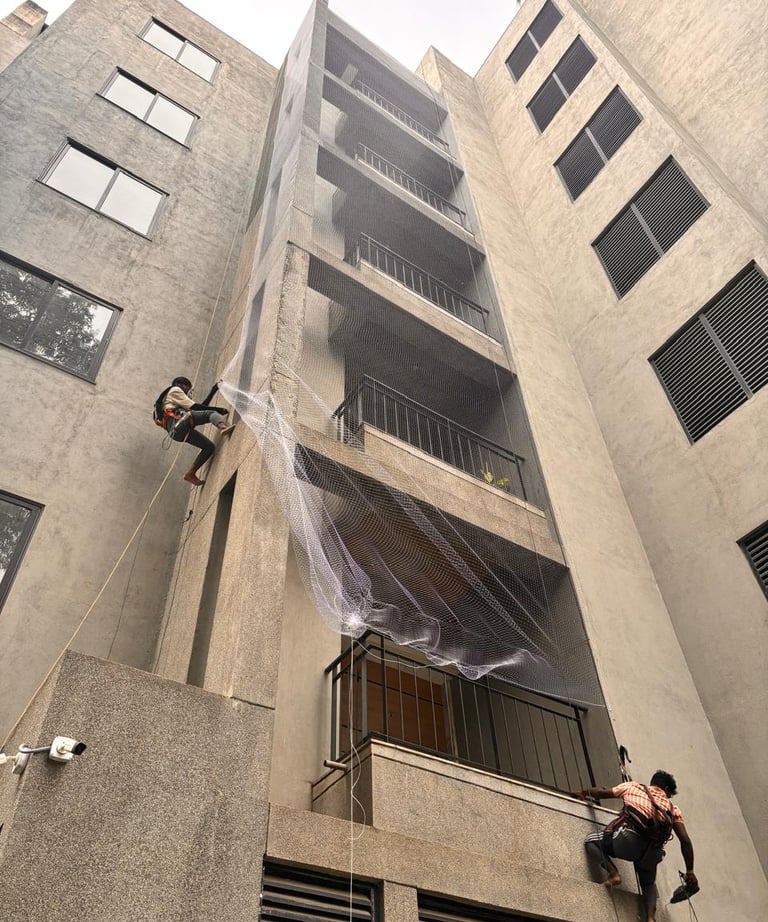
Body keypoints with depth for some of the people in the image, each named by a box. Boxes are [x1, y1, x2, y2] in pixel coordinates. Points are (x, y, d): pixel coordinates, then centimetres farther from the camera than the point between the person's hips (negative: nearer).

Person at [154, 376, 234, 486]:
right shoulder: (174, 390, 18)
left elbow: (201, 407, 36)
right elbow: (194, 407, 4)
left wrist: (213, 390, 37)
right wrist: (219, 409, 5)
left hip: (177, 432, 8)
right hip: (177, 421, -8)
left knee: (210, 447, 8)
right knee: (212, 413, -17)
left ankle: (190, 474, 3)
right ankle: (223, 427, -51)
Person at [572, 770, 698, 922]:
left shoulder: (633, 787, 21)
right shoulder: (673, 809, 25)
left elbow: (601, 792, 22)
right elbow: (685, 841, 16)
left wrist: (583, 793, 41)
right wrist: (690, 873, 21)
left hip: (628, 839, -3)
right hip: (652, 851, 4)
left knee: (590, 840, 19)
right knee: (648, 884, 32)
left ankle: (613, 873, -3)